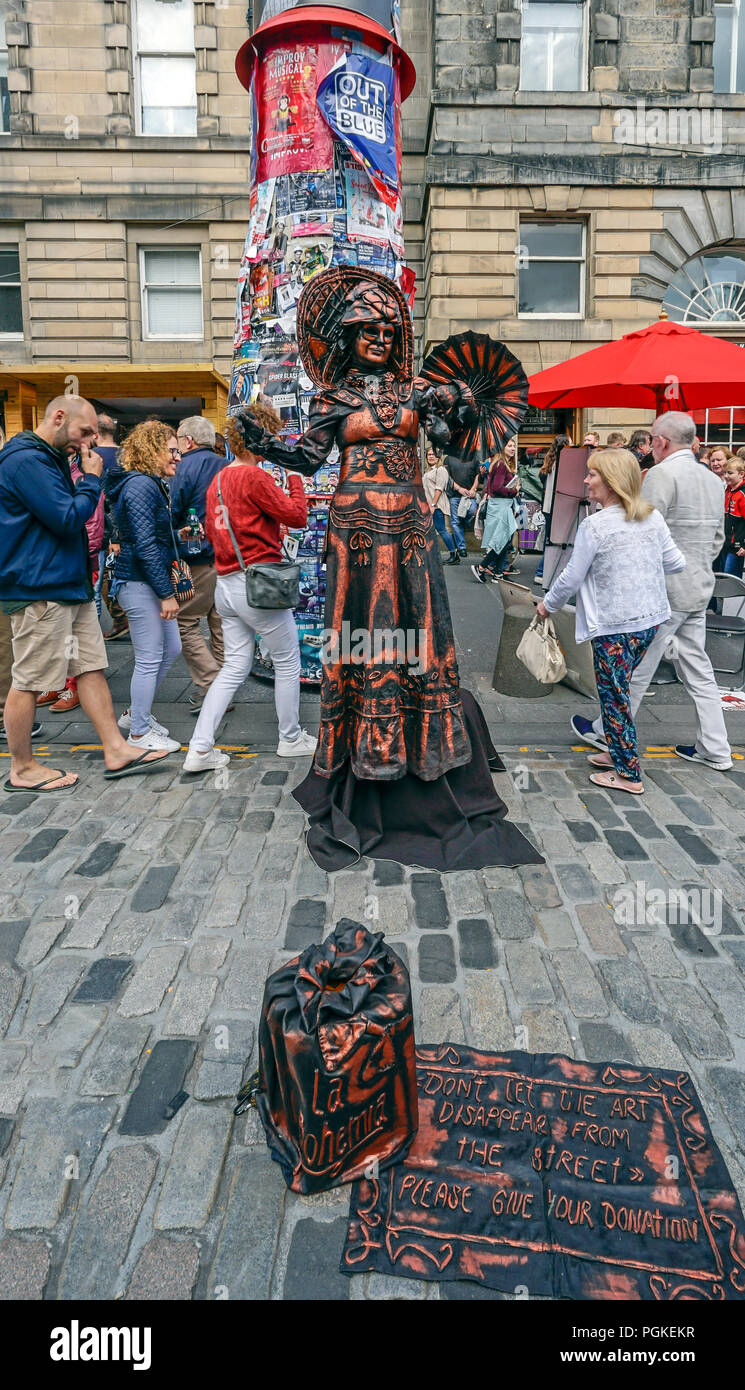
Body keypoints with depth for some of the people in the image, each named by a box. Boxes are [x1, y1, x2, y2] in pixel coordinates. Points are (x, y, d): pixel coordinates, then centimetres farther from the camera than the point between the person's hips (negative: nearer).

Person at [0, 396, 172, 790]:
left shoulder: (51, 459, 18)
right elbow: (68, 519, -19)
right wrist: (91, 479, -8)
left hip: (71, 586, 11)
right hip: (39, 590, -10)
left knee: (92, 667, 10)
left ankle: (115, 750, 17)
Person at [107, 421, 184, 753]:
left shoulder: (153, 485, 16)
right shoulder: (140, 486, -17)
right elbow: (145, 545, -23)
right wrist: (166, 593, -22)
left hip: (152, 581, 11)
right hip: (139, 583, -11)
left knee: (171, 648, 17)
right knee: (150, 659, -3)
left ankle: (136, 713, 31)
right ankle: (139, 733, 11)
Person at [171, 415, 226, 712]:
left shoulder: (186, 467, -9)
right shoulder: (224, 465, 13)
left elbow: (173, 513, -10)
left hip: (200, 558, -7)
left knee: (186, 622, 0)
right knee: (220, 623, 12)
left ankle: (211, 686, -8)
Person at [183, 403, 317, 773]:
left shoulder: (217, 481, 13)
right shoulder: (255, 477, -13)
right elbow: (297, 515, -11)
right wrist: (295, 477, 2)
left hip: (225, 585, 8)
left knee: (235, 666, 11)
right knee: (287, 662, 9)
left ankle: (200, 749, 6)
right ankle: (291, 739, 23)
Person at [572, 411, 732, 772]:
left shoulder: (661, 474, -15)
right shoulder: (713, 480, 12)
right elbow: (717, 539, 19)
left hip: (664, 591, -8)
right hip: (700, 588, 8)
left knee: (636, 668, 5)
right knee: (698, 670, 14)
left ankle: (608, 733, 20)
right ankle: (714, 749, 19)